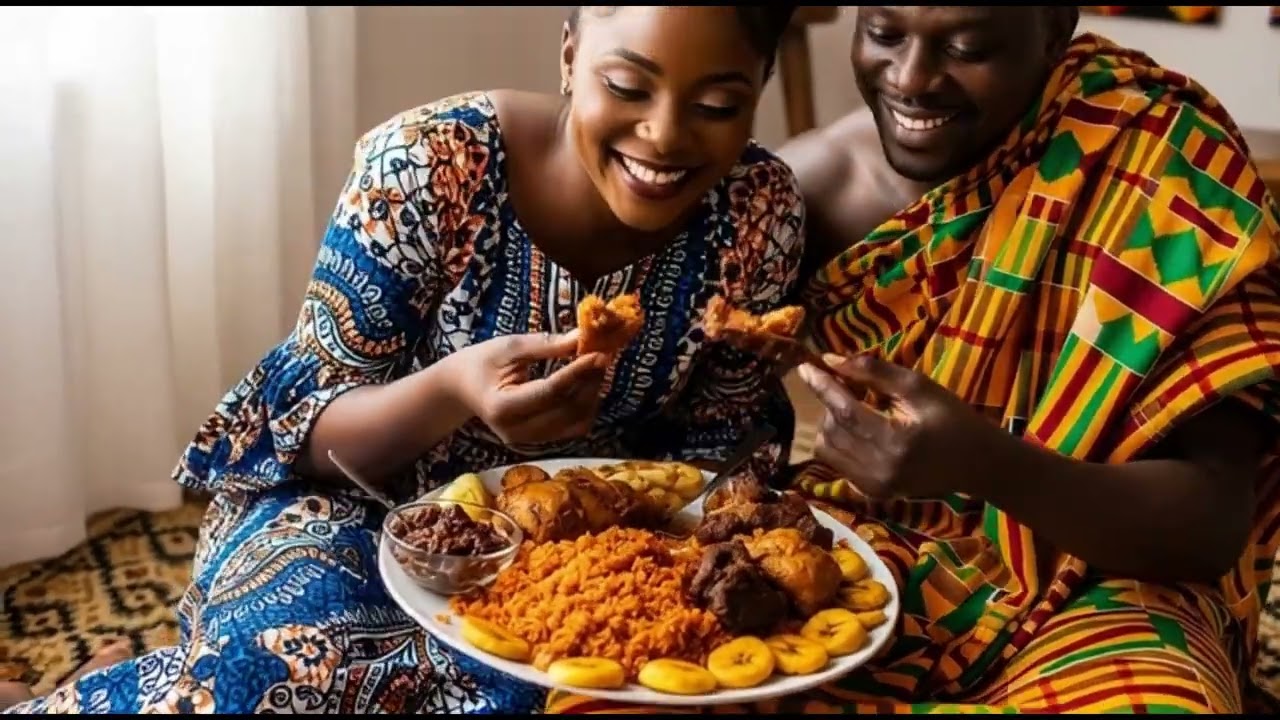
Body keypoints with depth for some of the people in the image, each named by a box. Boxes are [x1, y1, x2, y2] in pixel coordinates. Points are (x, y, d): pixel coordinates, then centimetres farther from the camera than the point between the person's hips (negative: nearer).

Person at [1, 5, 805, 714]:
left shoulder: (761, 208, -15)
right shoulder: (427, 165, -23)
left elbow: (718, 445, -3)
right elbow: (312, 428, -18)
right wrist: (449, 392, -39)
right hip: (371, 499, -3)